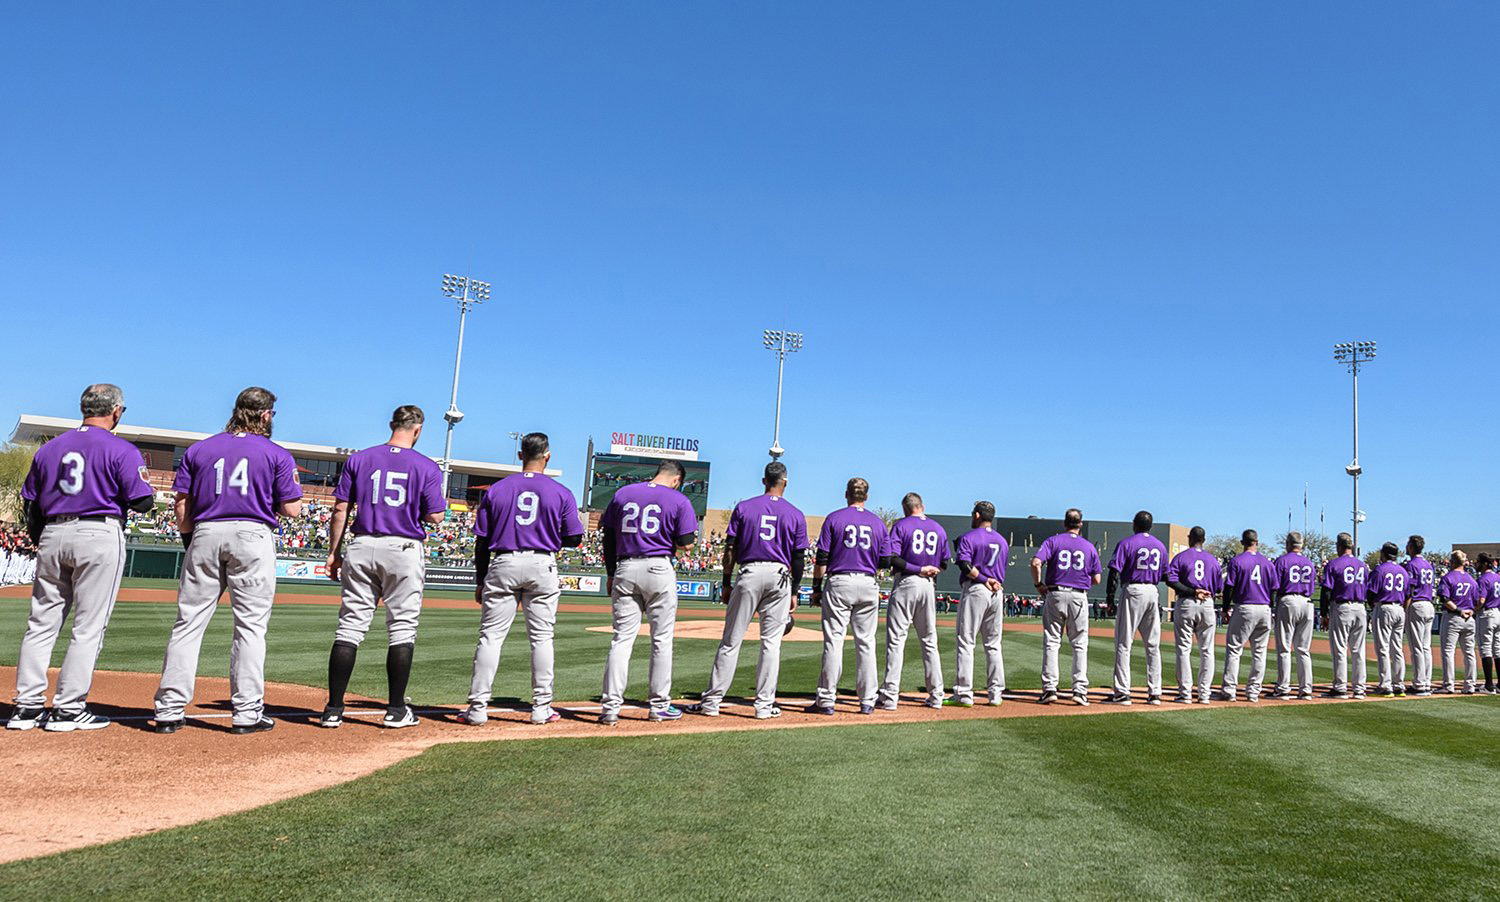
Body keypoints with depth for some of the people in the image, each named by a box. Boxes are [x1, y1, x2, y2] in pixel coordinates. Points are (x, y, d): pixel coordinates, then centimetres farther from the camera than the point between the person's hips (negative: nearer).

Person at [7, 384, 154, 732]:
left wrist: (42, 543, 22)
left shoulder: (49, 448, 13)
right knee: (89, 626, 0)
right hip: (100, 535, -5)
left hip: (52, 535, 6)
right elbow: (142, 501, -11)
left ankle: (27, 706, 13)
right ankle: (68, 710, 1)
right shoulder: (121, 450, -4)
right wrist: (141, 480, 10)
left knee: (41, 622, 11)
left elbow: (29, 504, 15)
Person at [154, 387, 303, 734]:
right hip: (253, 536, -3)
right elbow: (292, 509, -1)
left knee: (188, 623, 7)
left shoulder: (198, 450, 13)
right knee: (250, 625, 1)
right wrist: (282, 492, 19)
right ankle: (247, 713, 1)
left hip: (205, 535, 3)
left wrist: (190, 543, 18)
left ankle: (169, 710, 6)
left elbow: (182, 505, 9)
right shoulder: (276, 454, 4)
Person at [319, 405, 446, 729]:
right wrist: (441, 503, 17)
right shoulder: (427, 467, -1)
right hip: (404, 549, -2)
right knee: (402, 630, 5)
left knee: (350, 626, 5)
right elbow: (434, 517, -5)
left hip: (362, 548, 3)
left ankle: (333, 709, 5)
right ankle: (396, 710, 8)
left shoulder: (358, 459, 6)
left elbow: (340, 510, 4)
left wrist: (334, 553, 10)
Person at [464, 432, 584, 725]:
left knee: (490, 636, 4)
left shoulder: (496, 490, 5)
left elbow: (481, 541, 5)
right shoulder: (561, 493, 1)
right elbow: (574, 539, 0)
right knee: (541, 638, 6)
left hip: (503, 566, 1)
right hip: (542, 567, -1)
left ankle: (478, 708, 2)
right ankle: (541, 708, 9)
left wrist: (480, 581, 12)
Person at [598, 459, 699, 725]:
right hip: (659, 569, -3)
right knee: (661, 639, 7)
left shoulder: (622, 494, 11)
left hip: (625, 569, 3)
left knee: (622, 638, 4)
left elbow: (608, 538, 11)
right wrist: (693, 528, 15)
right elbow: (686, 543, -6)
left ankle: (610, 706, -2)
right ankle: (659, 705, 12)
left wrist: (611, 575, 16)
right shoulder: (679, 500, -1)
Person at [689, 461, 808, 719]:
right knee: (771, 642, 5)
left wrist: (727, 583, 7)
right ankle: (764, 705, 6)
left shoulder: (744, 507, 3)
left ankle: (712, 700, 5)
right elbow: (799, 558, 4)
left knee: (731, 640, 4)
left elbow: (730, 549, 1)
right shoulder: (795, 514, 5)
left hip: (749, 574, 0)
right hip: (780, 576, 1)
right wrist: (794, 592, 11)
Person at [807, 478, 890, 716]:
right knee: (866, 642, 7)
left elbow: (822, 559, -4)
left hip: (839, 583, -2)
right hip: (868, 585, 3)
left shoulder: (834, 518, 0)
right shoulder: (878, 522, 8)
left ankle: (826, 700, -4)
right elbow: (885, 561, 6)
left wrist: (816, 588, 2)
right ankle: (867, 701, 9)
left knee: (833, 640, -2)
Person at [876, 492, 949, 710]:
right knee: (929, 641, 12)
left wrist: (917, 569, -11)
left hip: (905, 584, -5)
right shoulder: (939, 528, 12)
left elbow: (892, 558, -14)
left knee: (895, 639, -4)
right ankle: (936, 696, 13)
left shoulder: (901, 525, -2)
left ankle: (890, 695, -8)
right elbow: (944, 564, 13)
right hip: (929, 586, 5)